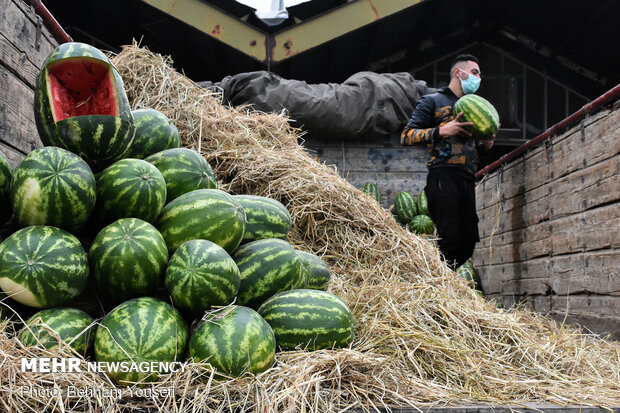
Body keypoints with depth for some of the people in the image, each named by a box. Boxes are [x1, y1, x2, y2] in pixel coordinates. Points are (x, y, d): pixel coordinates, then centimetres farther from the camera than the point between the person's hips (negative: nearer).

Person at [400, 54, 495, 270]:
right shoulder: (432, 101, 8)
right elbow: (406, 136, -2)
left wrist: (486, 143, 11)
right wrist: (441, 131, -14)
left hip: (467, 179, 7)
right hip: (443, 177, -7)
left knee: (468, 242, 3)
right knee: (450, 240, -17)